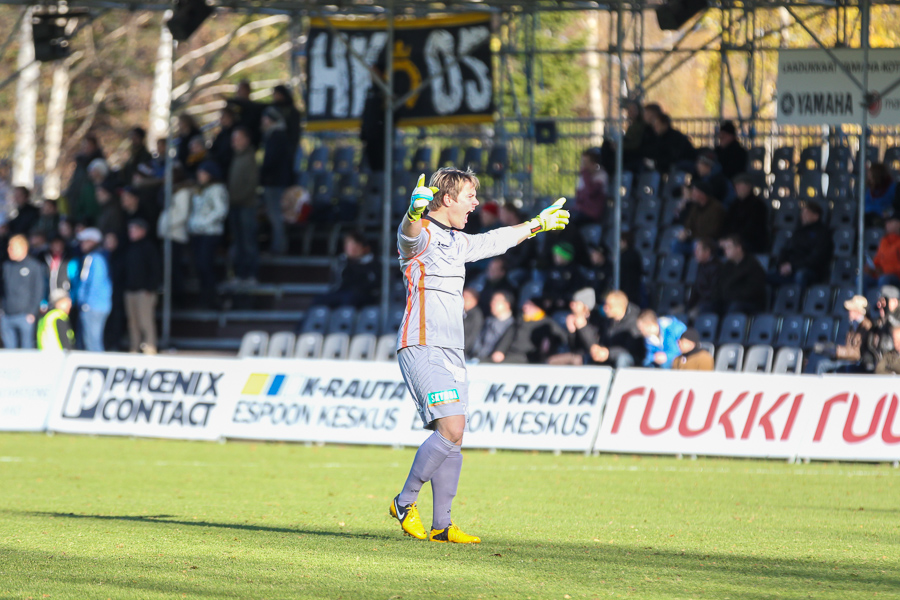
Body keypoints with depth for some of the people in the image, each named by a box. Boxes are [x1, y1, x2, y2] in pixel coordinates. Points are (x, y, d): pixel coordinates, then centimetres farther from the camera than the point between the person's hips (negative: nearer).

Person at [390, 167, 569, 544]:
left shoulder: (455, 242, 20)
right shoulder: (421, 234, -8)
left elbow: (493, 242, 39)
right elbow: (410, 234, -33)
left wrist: (537, 225, 50)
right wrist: (415, 213, -57)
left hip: (451, 353, 9)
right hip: (423, 348, -9)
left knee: (453, 437, 3)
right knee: (451, 429, -19)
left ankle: (441, 526, 6)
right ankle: (404, 503, -7)